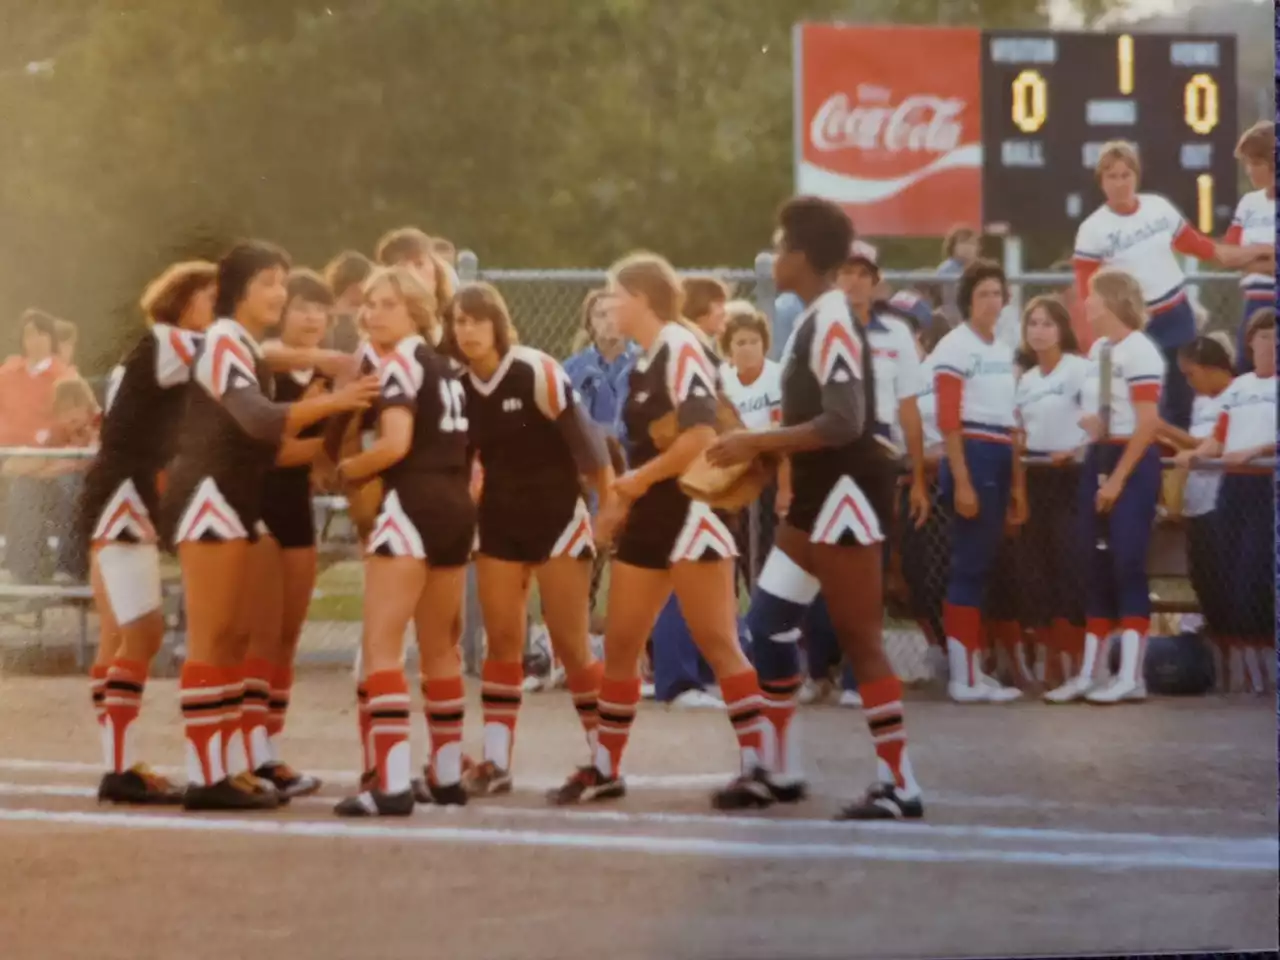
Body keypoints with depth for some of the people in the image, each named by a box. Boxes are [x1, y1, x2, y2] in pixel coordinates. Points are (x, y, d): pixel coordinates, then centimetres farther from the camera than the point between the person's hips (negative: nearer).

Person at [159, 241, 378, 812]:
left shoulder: (246, 351, 18)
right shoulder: (223, 343, -13)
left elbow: (259, 443, 16)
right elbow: (257, 419, -29)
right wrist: (330, 403, -39)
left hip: (230, 502, 10)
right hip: (207, 498, -10)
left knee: (234, 638, 11)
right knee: (211, 639, -9)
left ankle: (231, 767, 14)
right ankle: (205, 776, -8)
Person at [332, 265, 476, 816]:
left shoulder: (401, 359, -6)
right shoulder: (444, 365, 19)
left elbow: (396, 443, -19)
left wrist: (346, 470, -4)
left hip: (412, 505, -9)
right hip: (457, 508, 9)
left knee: (381, 645, -10)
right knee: (439, 647, 19)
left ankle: (392, 785, -19)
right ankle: (447, 775, 26)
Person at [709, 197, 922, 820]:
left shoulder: (833, 324, -18)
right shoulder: (814, 321, 13)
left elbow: (843, 424, -26)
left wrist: (757, 443, -22)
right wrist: (763, 453, 12)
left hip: (845, 494, -10)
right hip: (819, 496, 10)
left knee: (860, 640, -6)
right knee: (766, 626, 13)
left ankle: (899, 787, -2)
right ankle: (780, 771, 21)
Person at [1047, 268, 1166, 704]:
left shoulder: (1139, 351, -13)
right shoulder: (1098, 348, 12)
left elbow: (1147, 423, -17)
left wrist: (1118, 478, -18)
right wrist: (1089, 423, 1)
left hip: (1132, 461, -8)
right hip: (1098, 459, 8)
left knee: (1127, 564, -7)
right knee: (1097, 566, 8)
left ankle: (1131, 676, -4)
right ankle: (1091, 673, 12)